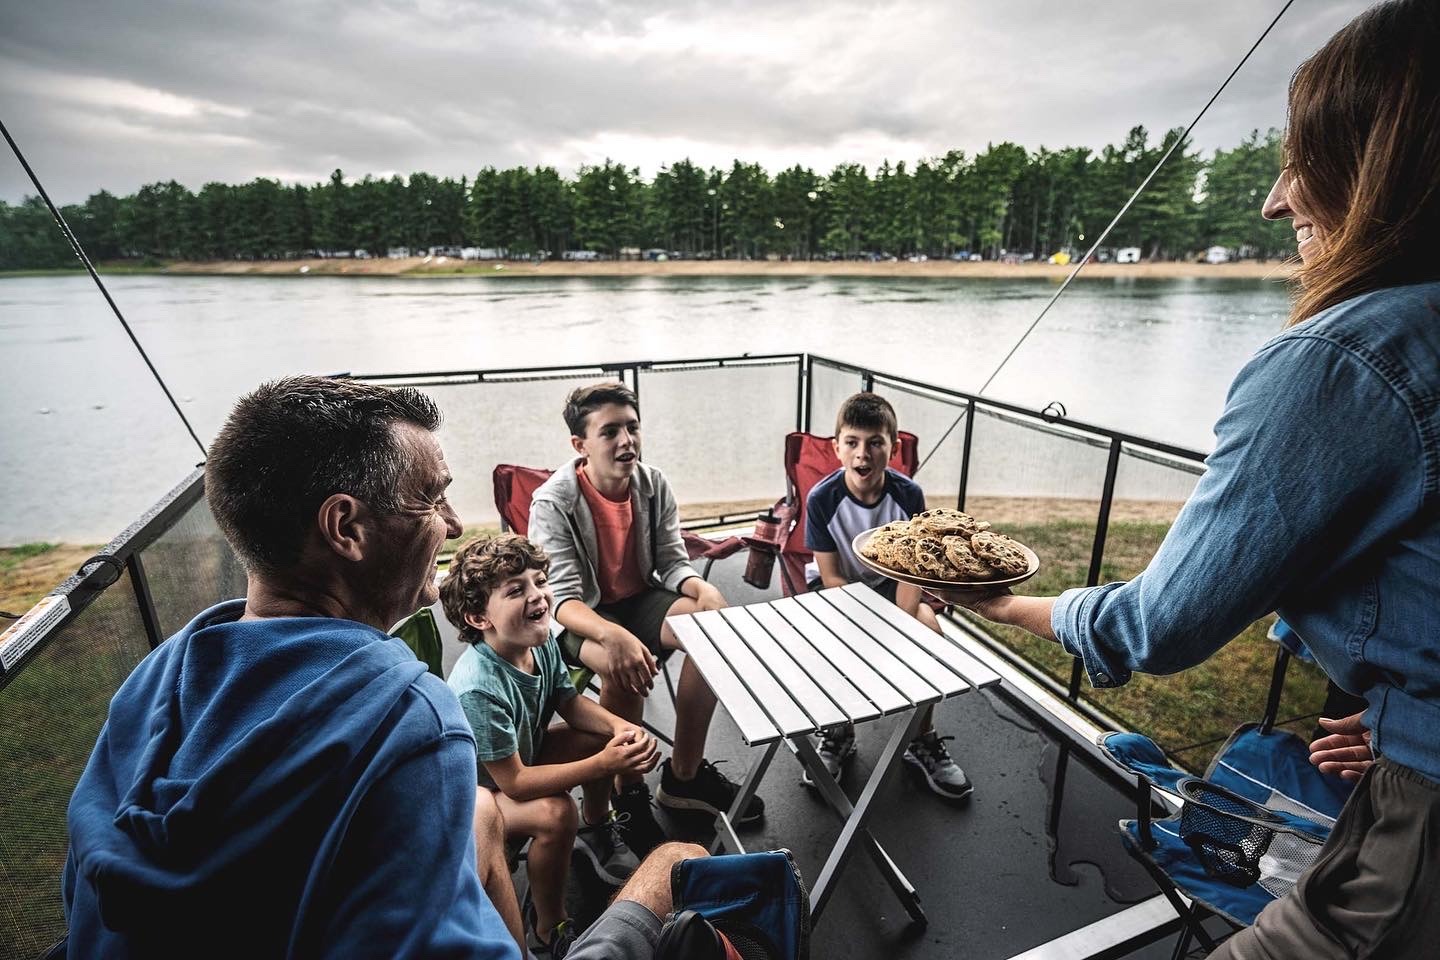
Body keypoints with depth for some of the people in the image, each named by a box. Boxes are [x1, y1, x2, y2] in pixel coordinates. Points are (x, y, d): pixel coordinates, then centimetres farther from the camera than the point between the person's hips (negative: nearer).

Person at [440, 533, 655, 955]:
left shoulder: (542, 643, -17)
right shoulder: (478, 689, -38)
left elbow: (571, 703, -2)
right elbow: (514, 782, -31)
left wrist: (624, 729, -21)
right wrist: (603, 764, -33)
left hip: (521, 756, 7)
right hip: (474, 790, -7)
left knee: (608, 735, -4)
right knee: (555, 813, -31)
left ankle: (597, 830, 24)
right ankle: (550, 930, -2)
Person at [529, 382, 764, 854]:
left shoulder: (653, 485, -8)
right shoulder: (553, 503, -21)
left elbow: (672, 561, -3)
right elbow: (562, 599, -24)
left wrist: (704, 589, -27)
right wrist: (614, 635, -44)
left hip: (640, 598, 5)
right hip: (582, 617, -4)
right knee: (625, 666, -35)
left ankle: (684, 774, -3)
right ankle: (629, 793, -8)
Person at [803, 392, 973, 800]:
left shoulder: (908, 494, -19)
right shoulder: (822, 498, -24)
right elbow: (831, 576, -18)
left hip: (888, 584, 2)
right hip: (836, 588, -1)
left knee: (928, 629, -24)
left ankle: (922, 742, -1)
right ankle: (838, 734, -2)